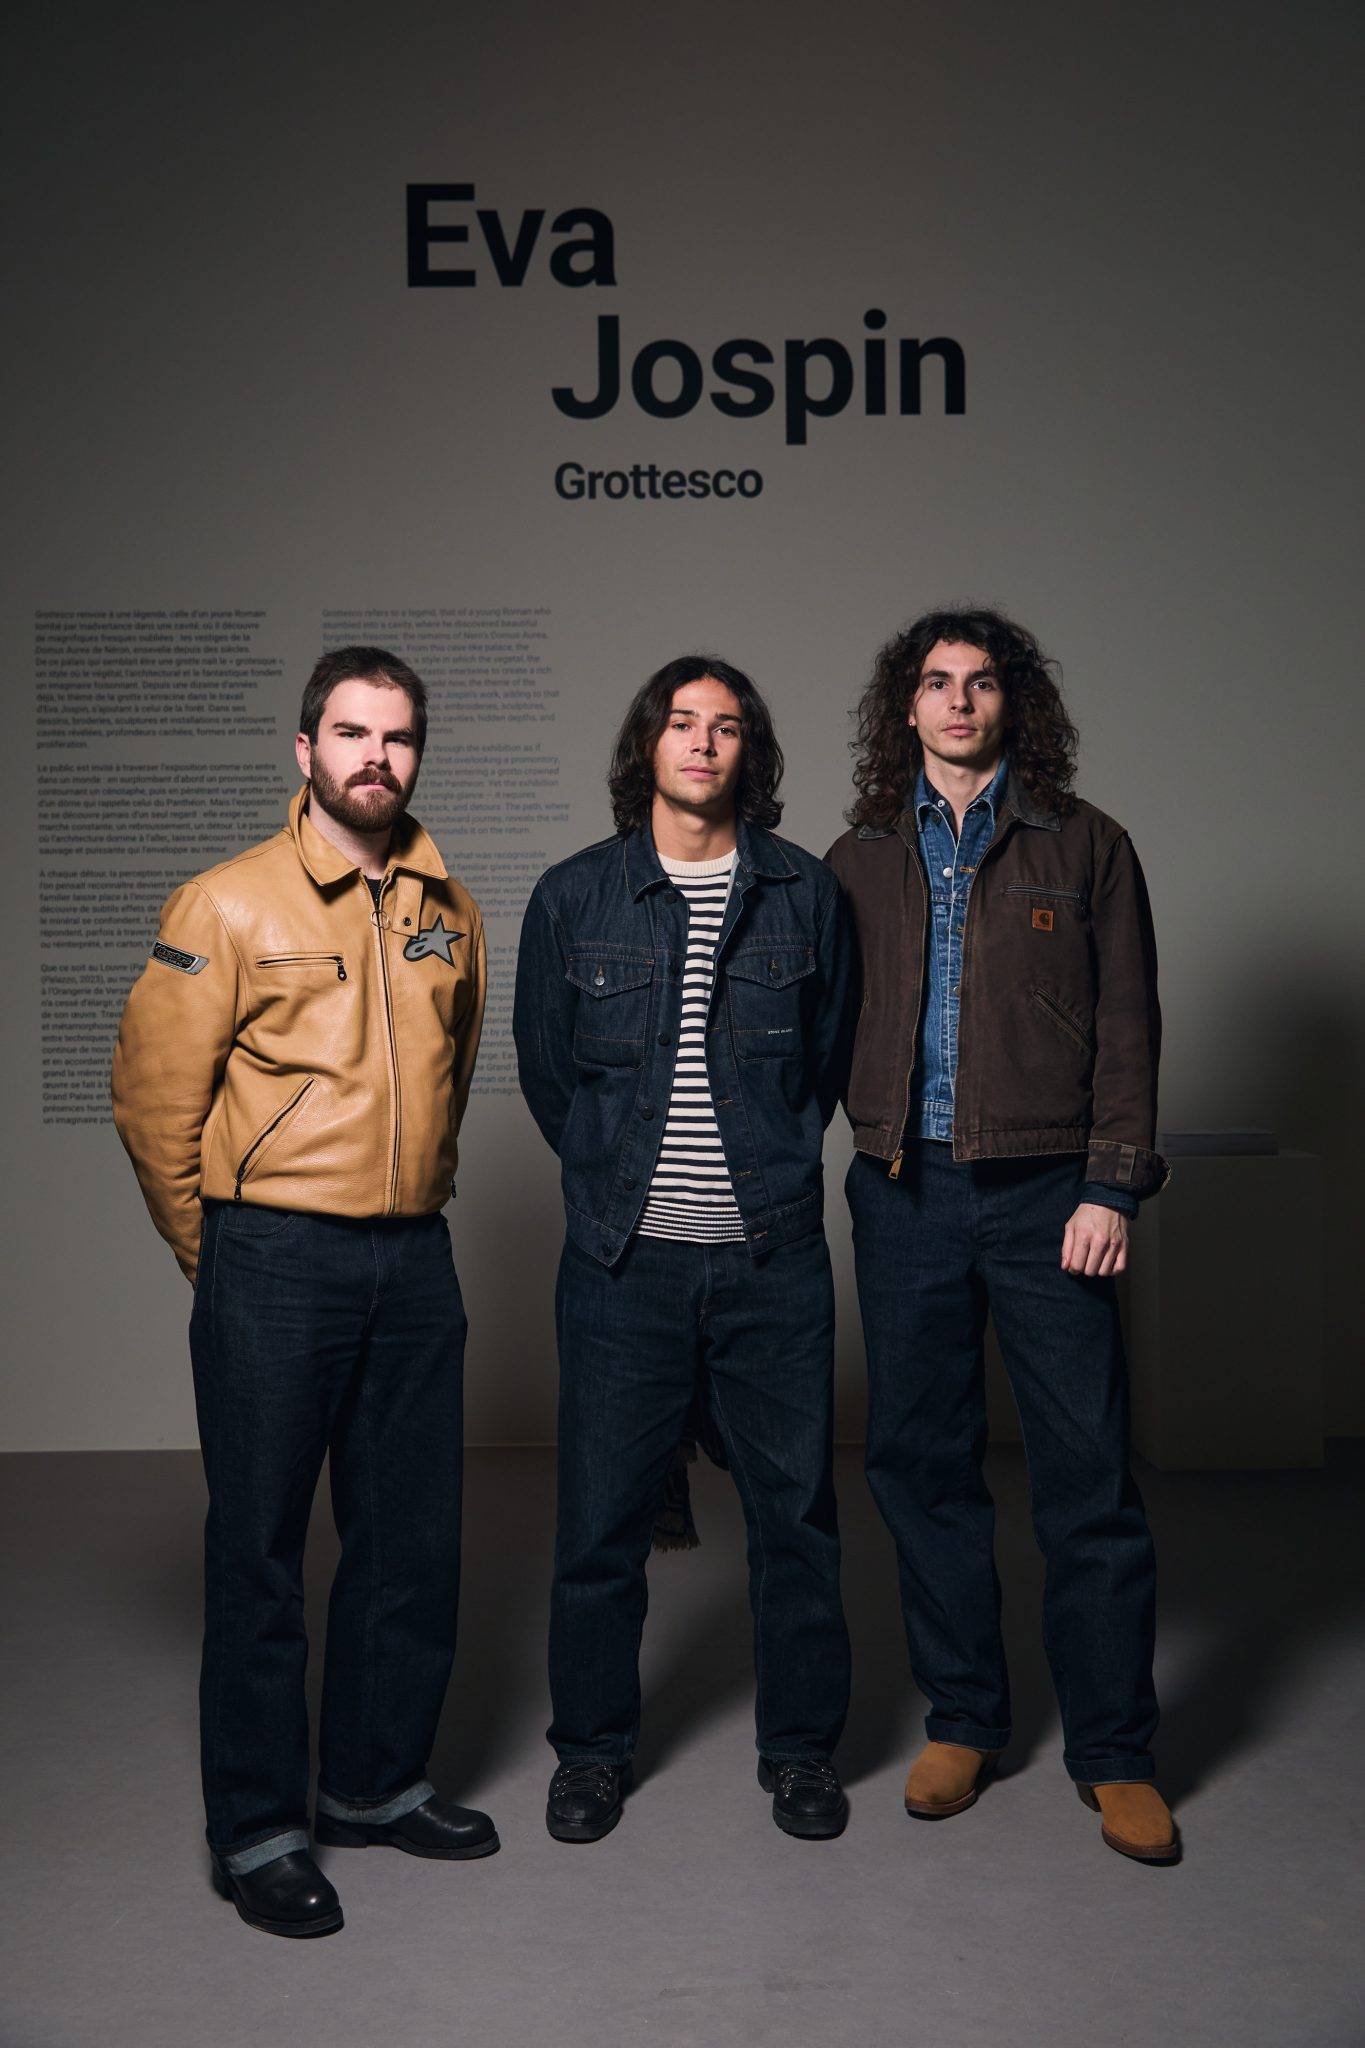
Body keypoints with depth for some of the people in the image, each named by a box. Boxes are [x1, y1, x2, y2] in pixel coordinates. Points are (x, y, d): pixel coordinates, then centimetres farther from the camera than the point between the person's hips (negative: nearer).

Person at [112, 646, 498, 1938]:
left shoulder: (448, 908, 8)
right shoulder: (229, 906, -7)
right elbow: (153, 1093, -3)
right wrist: (215, 1252, 3)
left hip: (415, 1262, 5)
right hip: (274, 1263, -5)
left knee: (411, 1539, 13)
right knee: (259, 1547, 4)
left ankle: (375, 1784, 31)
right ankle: (257, 1832, 18)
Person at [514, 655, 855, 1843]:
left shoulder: (806, 893, 4)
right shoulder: (573, 897, 3)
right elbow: (546, 1066, 12)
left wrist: (770, 1167, 11)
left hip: (773, 1255, 1)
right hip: (624, 1255, 0)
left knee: (796, 1504, 9)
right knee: (603, 1510, 7)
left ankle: (801, 1745, 28)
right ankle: (594, 1747, 27)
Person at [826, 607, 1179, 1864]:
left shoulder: (1086, 846, 5)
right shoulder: (859, 861, 12)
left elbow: (1127, 1028, 1)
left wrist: (1111, 1186, -7)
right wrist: (865, 1145, 1)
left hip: (1043, 1193, -2)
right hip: (905, 1194, 3)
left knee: (1089, 1475, 1)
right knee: (921, 1464, 8)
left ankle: (1113, 1752, 16)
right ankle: (964, 1722, 25)